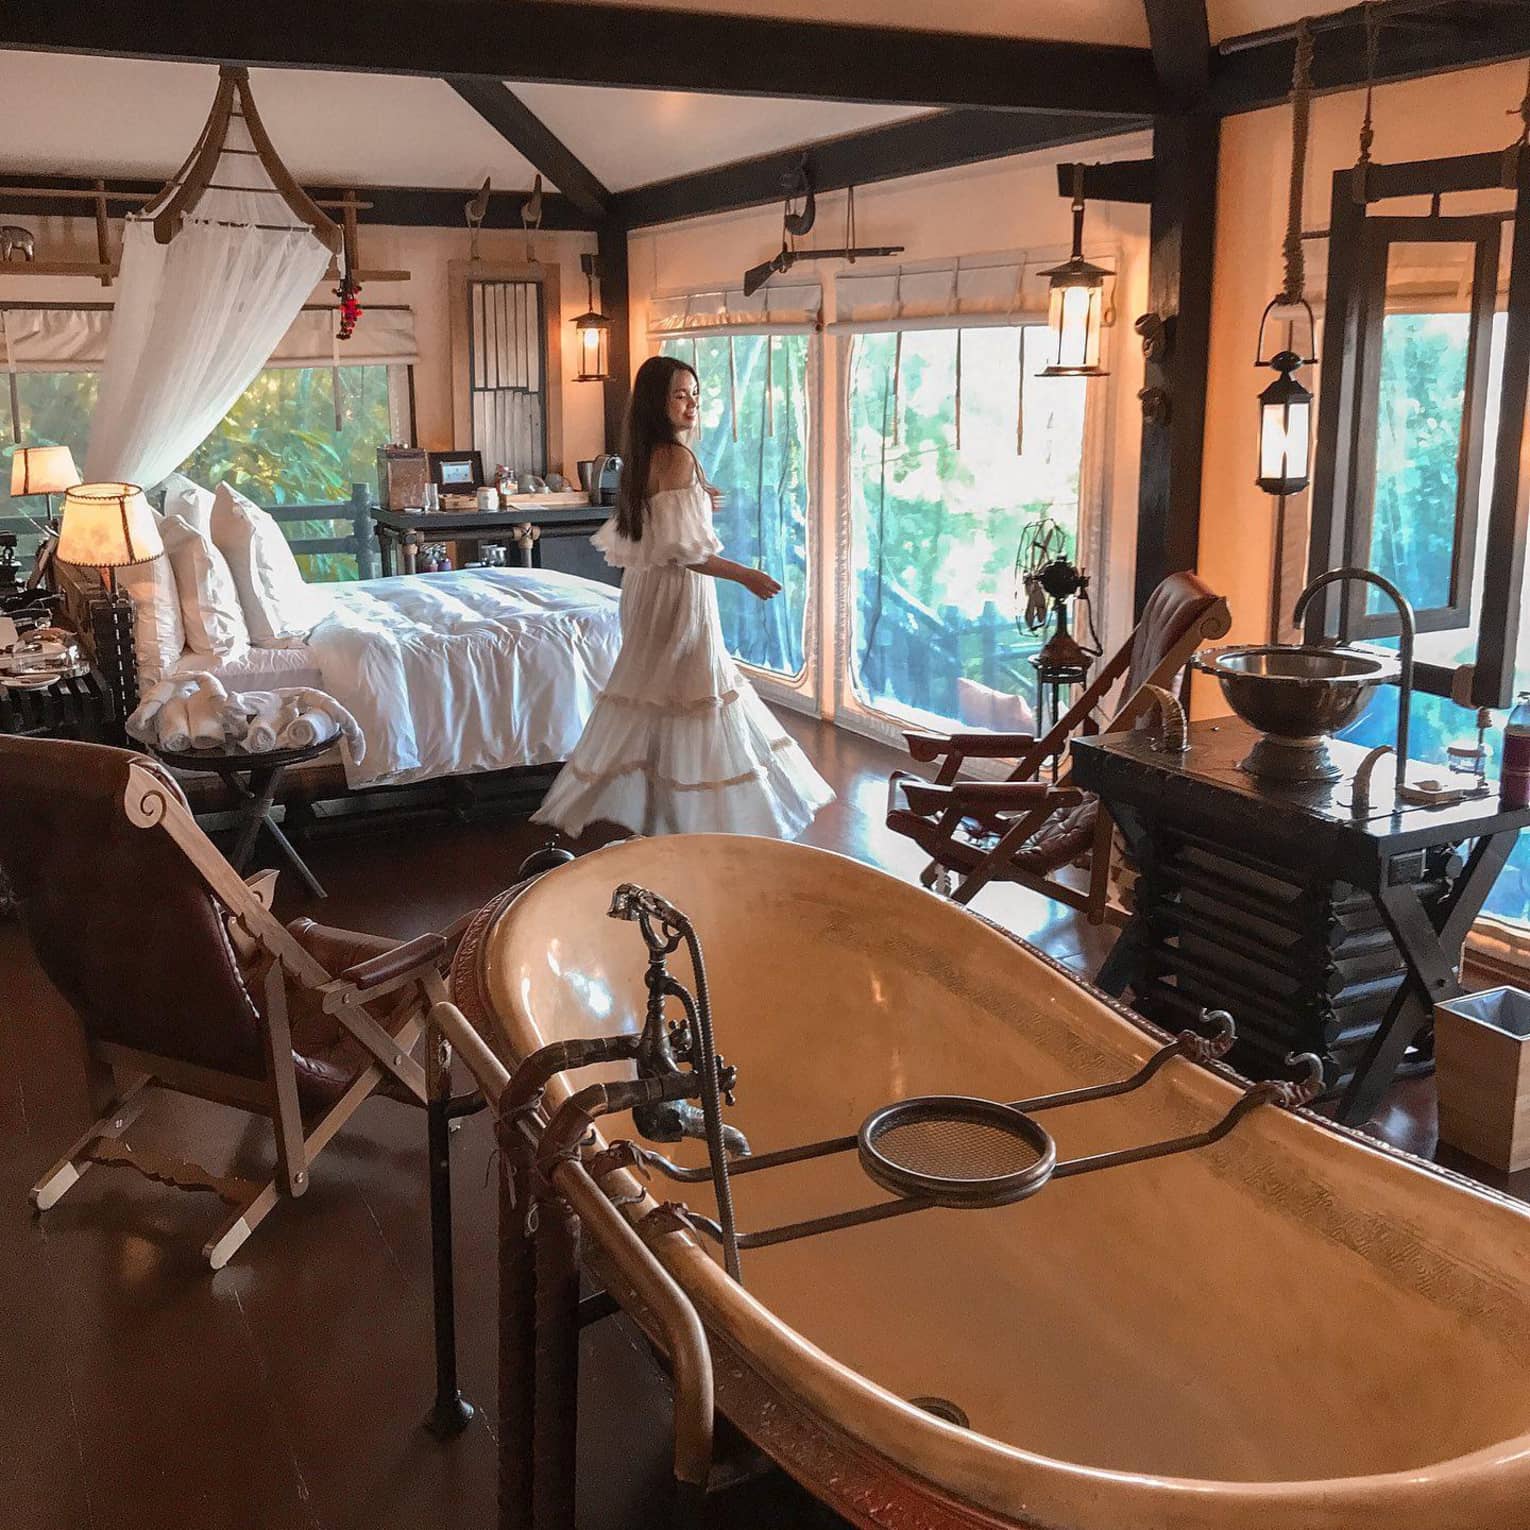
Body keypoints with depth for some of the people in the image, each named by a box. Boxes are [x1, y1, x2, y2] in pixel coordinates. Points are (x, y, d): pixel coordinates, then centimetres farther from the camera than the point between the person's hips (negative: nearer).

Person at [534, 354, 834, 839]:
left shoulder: (641, 456, 10)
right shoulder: (677, 458, -18)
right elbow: (681, 550, -23)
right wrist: (744, 575, -19)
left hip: (646, 585, 10)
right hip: (678, 592, -10)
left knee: (652, 697, 15)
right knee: (692, 697, -3)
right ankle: (698, 818, 3)